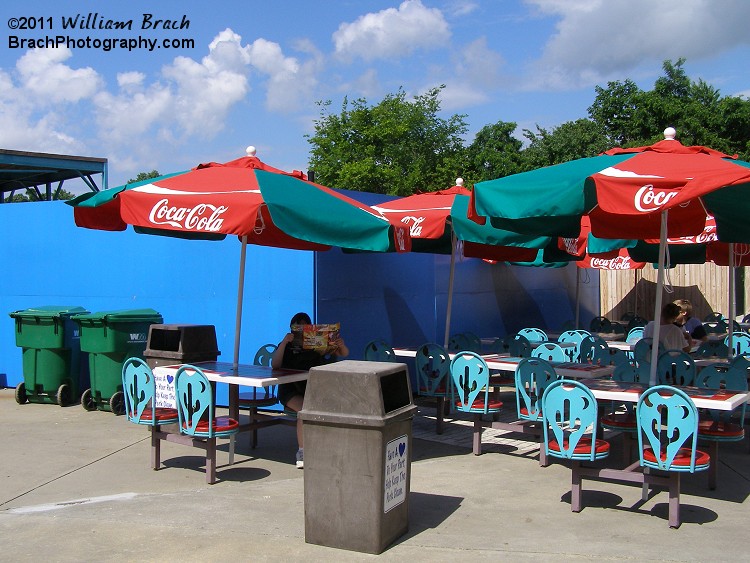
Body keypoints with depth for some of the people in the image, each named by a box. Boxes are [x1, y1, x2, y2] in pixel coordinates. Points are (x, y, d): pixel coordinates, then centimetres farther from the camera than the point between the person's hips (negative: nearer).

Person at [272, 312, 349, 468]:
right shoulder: (287, 346, 12)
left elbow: (344, 354, 14)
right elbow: (274, 365, -7)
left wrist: (341, 345, -10)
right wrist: (285, 342, -16)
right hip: (291, 390, -2)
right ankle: (302, 452, -25)